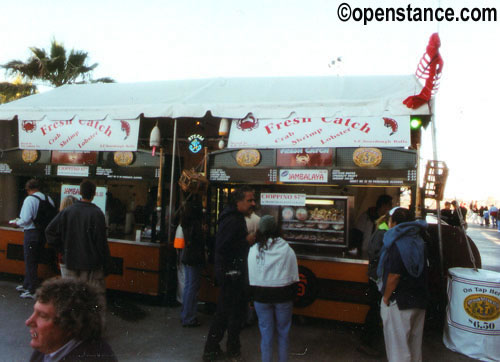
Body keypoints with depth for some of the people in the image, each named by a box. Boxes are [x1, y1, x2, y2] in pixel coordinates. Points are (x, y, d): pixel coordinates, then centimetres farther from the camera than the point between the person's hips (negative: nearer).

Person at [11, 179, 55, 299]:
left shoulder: (30, 199, -12)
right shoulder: (48, 199, 5)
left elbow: (26, 219, -18)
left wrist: (17, 222, 2)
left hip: (32, 232, -7)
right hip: (44, 233, 7)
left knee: (30, 262, 2)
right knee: (34, 261, 19)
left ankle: (32, 291, 7)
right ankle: (26, 285, 33)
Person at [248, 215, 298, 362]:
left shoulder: (253, 250, -6)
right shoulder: (287, 250, -6)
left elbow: (251, 278, -2)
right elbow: (294, 277, 0)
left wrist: (252, 296, 7)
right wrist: (292, 296, 10)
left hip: (261, 296, 0)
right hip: (283, 295, 0)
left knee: (266, 331, 11)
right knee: (283, 331, 14)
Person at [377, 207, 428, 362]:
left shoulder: (397, 244, -20)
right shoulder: (418, 240, 5)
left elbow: (394, 275, -23)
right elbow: (421, 270, 13)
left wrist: (386, 297, -14)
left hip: (399, 302, -8)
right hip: (419, 300, 8)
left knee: (398, 345, 4)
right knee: (414, 341, 22)